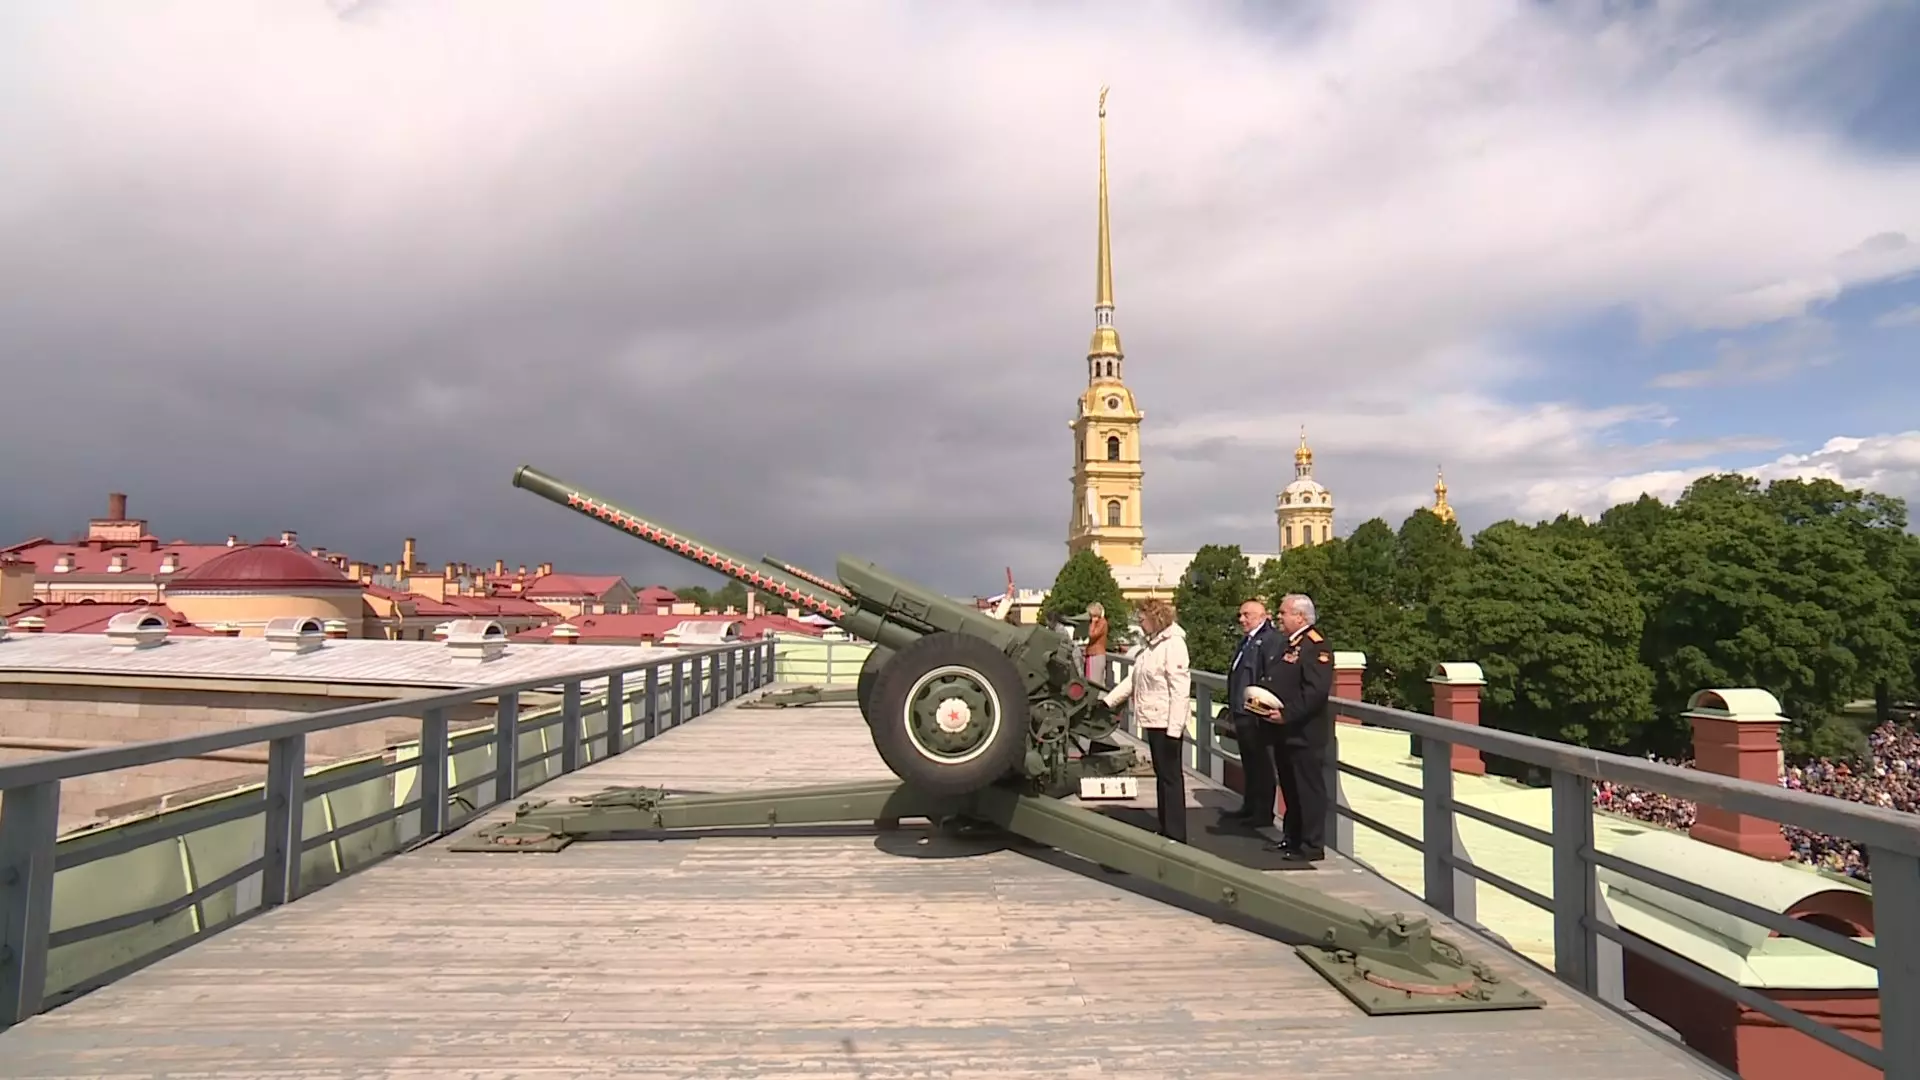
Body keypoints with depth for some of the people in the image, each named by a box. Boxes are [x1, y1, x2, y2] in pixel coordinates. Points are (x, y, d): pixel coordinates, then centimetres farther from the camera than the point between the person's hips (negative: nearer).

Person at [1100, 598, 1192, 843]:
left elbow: (1180, 688, -20)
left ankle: (1175, 835, 4)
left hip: (1166, 722, -9)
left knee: (1171, 777, -3)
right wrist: (1108, 700, 13)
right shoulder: (1149, 644, 14)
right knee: (1161, 775, 15)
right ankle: (1166, 830, 25)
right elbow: (1132, 679, 19)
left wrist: (1174, 728, -23)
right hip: (1153, 720, 9)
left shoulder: (1173, 644, -15)